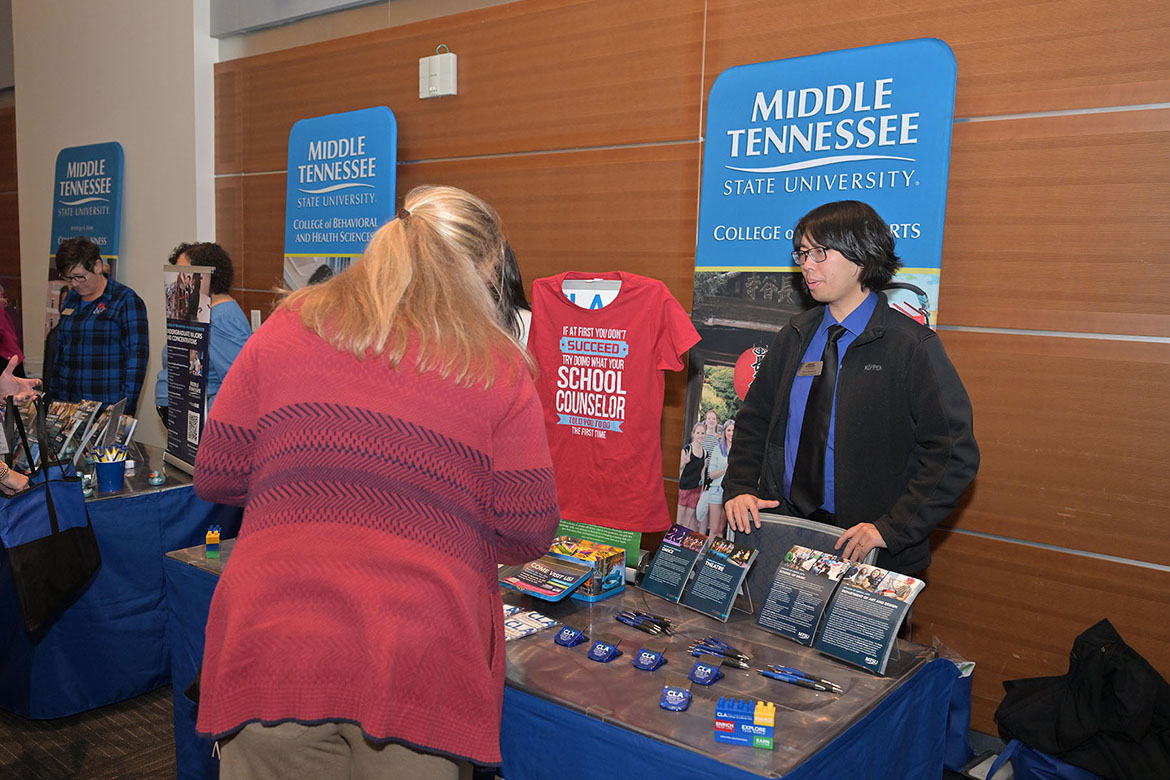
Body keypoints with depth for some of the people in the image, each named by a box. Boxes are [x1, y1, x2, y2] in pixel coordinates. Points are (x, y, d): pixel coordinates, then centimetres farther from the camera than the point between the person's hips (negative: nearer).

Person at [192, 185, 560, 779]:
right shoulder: (499, 367, 1)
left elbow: (214, 479, 9)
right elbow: (529, 533, 0)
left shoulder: (288, 326, 5)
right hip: (417, 662, -1)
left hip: (273, 641, 2)